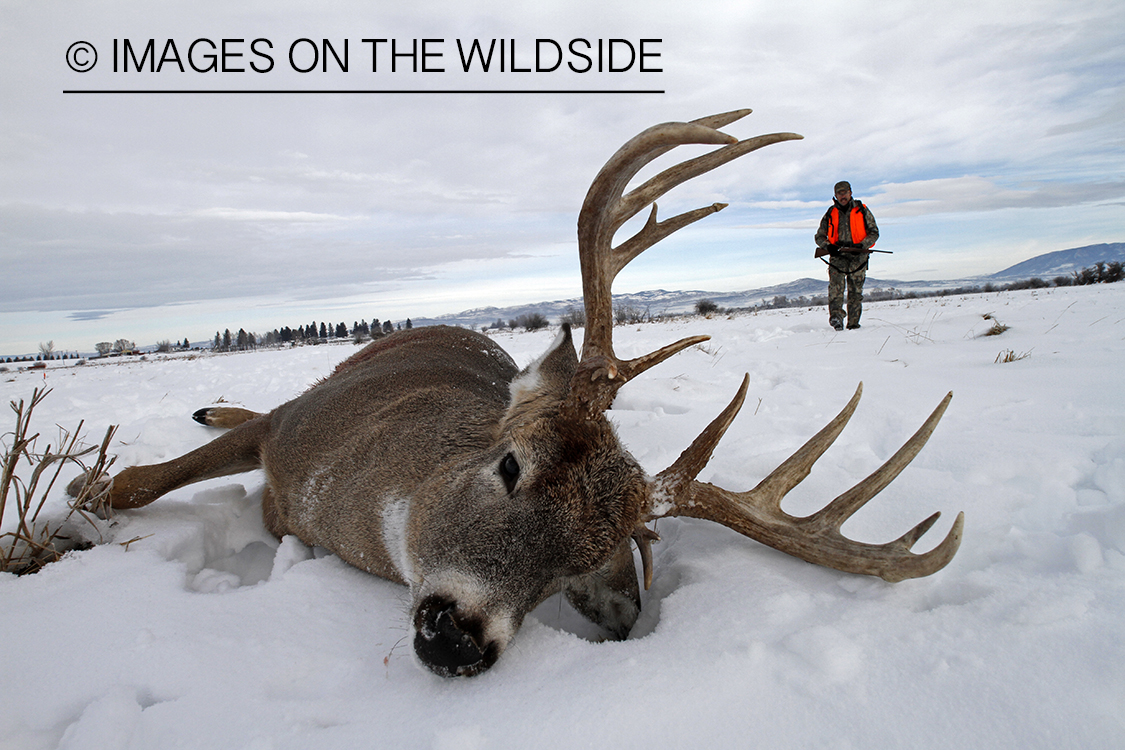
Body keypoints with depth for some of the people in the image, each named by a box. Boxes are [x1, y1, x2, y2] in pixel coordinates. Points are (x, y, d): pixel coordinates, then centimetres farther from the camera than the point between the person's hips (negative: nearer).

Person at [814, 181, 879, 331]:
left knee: (855, 290, -2)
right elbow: (819, 236, 16)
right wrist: (828, 246, -5)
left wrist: (861, 245, -11)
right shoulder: (830, 214, 13)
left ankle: (853, 323, 4)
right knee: (836, 285, -22)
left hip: (858, 256, 0)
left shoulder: (862, 211, 9)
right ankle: (836, 317, -35)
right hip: (837, 255, 0)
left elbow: (874, 232, 7)